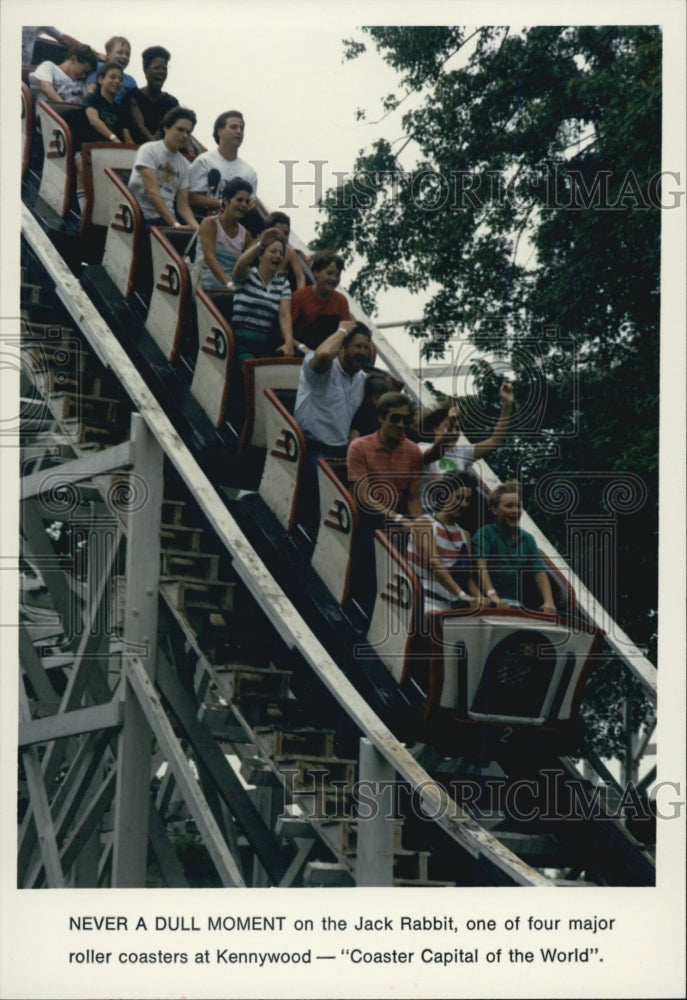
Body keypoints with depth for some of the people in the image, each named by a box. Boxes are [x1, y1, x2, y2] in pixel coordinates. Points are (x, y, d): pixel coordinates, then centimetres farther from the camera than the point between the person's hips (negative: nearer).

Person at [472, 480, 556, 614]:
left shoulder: (527, 539, 17)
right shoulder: (485, 534, 2)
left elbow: (540, 573, 9)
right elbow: (481, 566, -13)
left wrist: (548, 601, -9)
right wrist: (492, 596, -29)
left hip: (518, 604, 4)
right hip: (490, 604, -4)